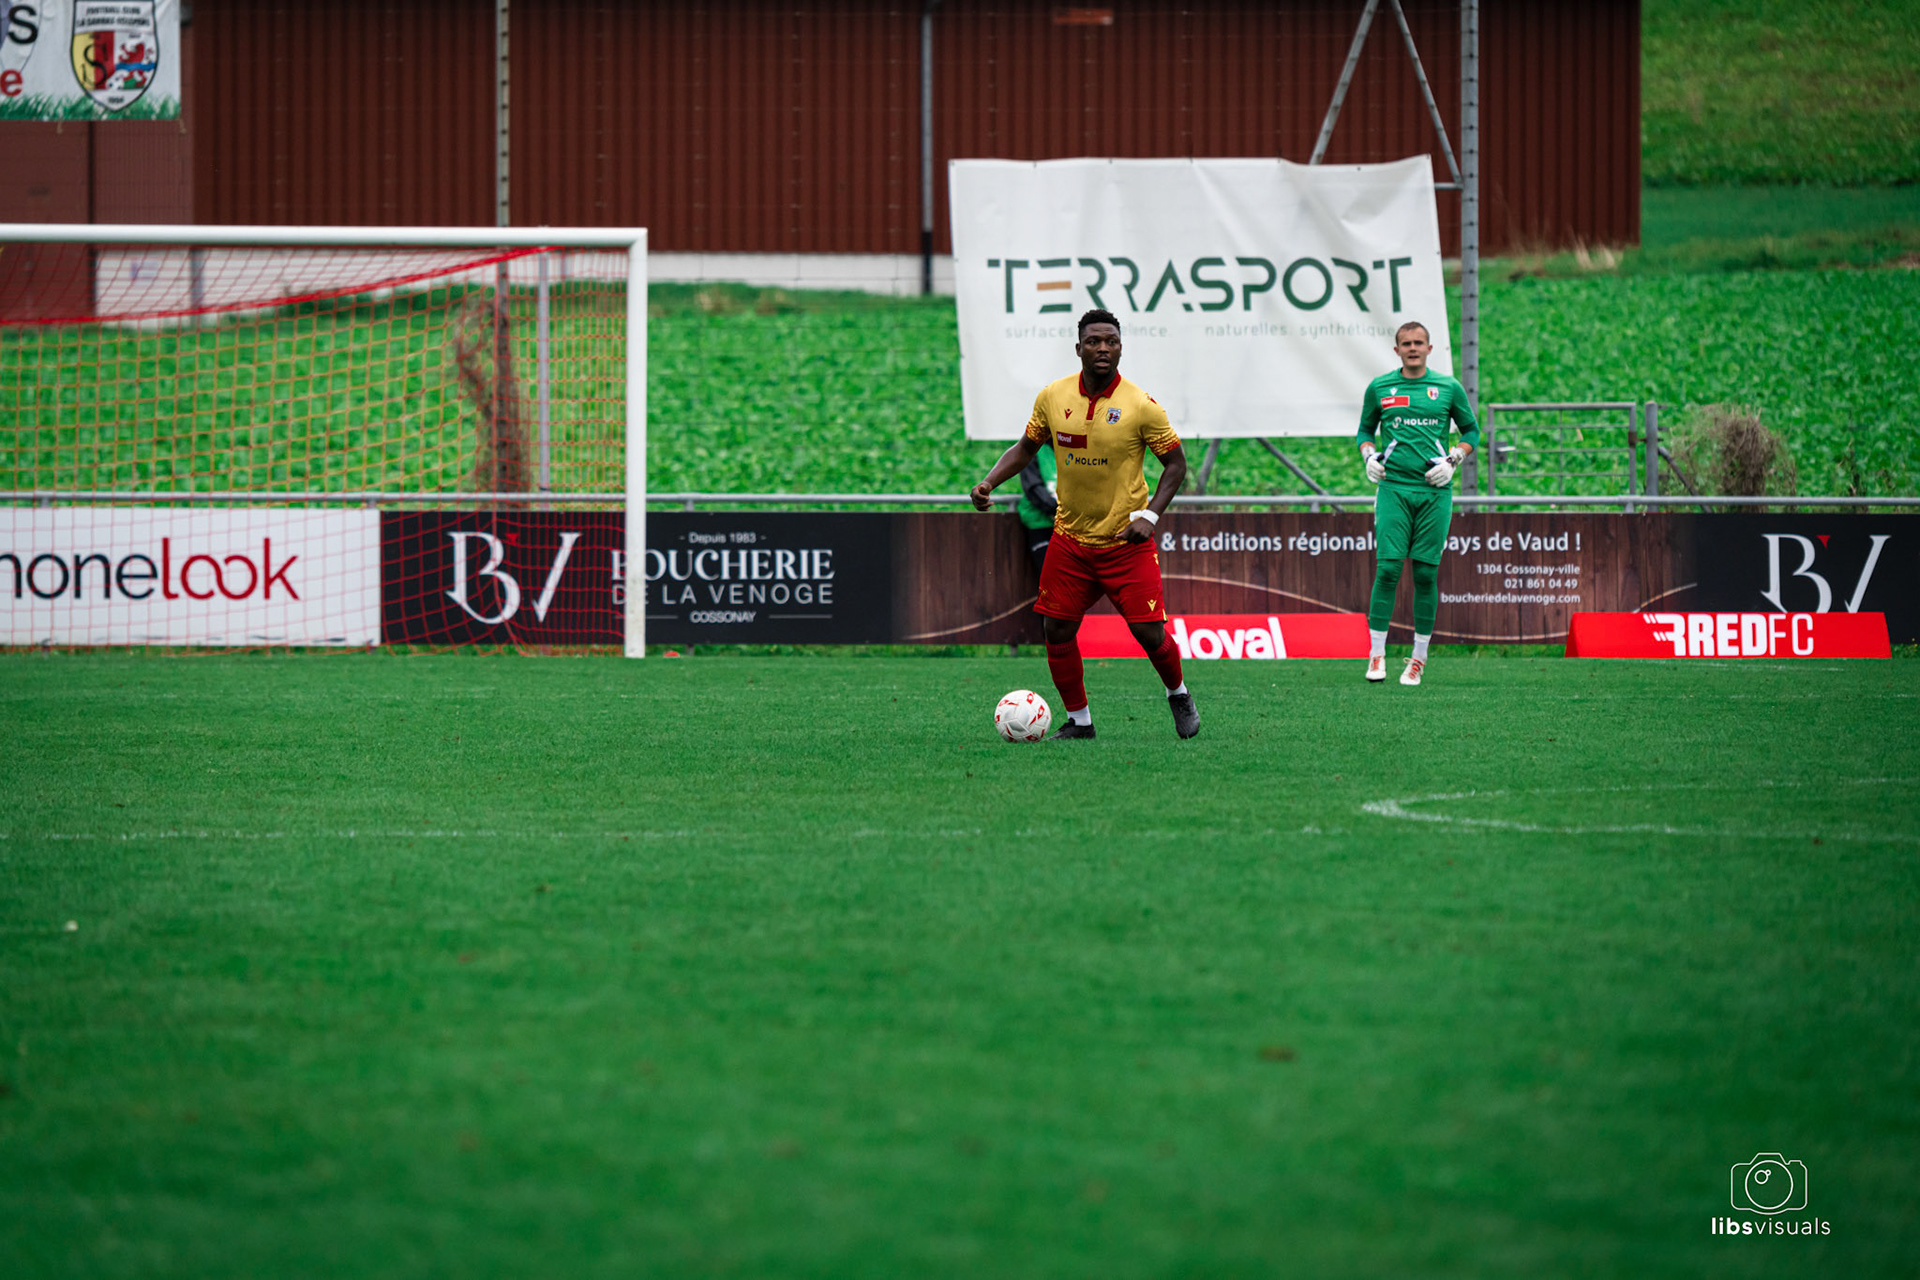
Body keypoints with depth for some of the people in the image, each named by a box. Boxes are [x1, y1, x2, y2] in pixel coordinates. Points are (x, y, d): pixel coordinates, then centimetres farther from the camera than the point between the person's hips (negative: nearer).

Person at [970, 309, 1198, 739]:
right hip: (1070, 538, 3)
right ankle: (1078, 720, 18)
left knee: (1148, 632, -7)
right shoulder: (1052, 397, -4)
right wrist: (989, 483, -5)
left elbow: (1176, 463, -4)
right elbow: (1026, 448, 11)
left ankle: (1178, 696, 23)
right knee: (1056, 630, 0)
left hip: (1127, 542, -3)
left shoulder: (1141, 406, -13)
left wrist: (1149, 515, -16)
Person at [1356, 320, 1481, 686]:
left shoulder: (1448, 388, 6)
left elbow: (1471, 430, 15)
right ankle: (1377, 655, -6)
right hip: (1393, 487, 0)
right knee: (1387, 568, -10)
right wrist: (1368, 455, 1)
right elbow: (1365, 430, 20)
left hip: (1435, 491, 0)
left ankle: (1419, 658, 7)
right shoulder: (1379, 388, 8)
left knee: (1426, 573, 0)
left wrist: (1453, 461, 0)